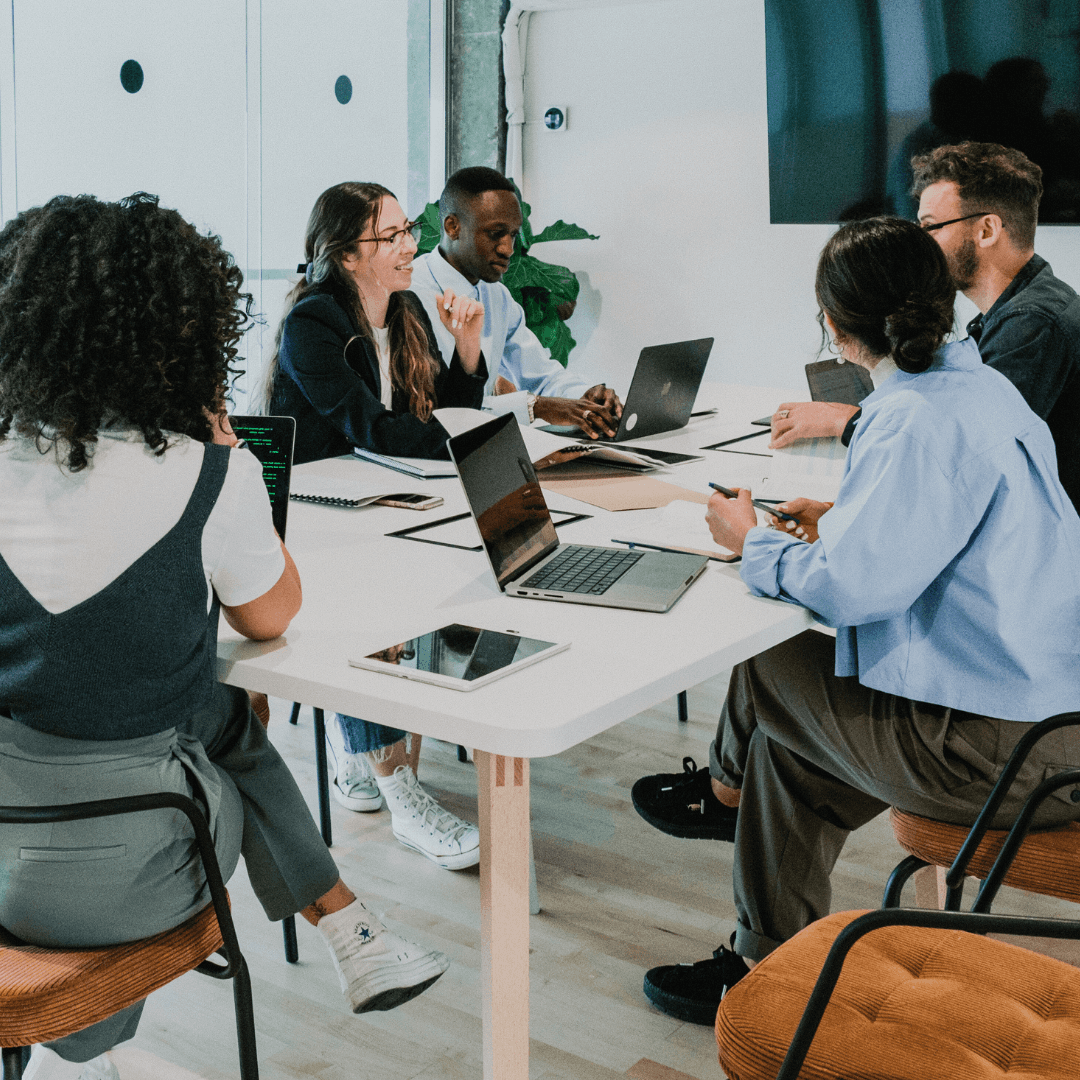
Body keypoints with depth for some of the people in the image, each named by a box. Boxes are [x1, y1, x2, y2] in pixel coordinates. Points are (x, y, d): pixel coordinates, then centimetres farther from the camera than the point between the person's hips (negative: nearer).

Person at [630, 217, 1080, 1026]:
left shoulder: (920, 421, -21)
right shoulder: (982, 385, 9)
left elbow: (849, 588, -25)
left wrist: (752, 541, -6)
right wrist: (846, 523, 17)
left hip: (1002, 751, -9)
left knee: (766, 664, 6)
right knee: (788, 742, 17)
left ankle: (727, 789, 35)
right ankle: (767, 967, 27)